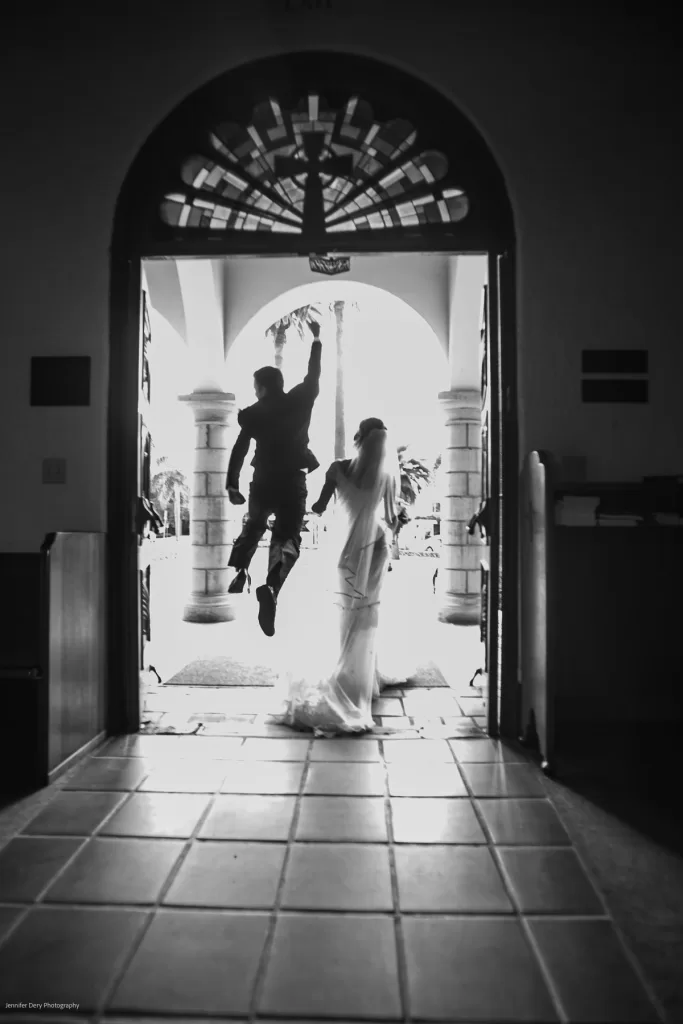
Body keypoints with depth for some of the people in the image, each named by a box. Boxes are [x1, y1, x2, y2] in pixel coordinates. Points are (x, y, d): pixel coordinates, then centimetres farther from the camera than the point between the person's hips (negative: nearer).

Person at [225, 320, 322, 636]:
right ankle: (271, 586, -24)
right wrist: (316, 340, 29)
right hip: (293, 482, -1)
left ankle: (238, 571, 15)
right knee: (287, 537, 1)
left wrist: (231, 485, -1)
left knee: (254, 525, 28)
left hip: (263, 481, 1)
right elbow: (313, 376, 16)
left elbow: (238, 451, -3)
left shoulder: (252, 413, 1)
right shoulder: (299, 400, 1)